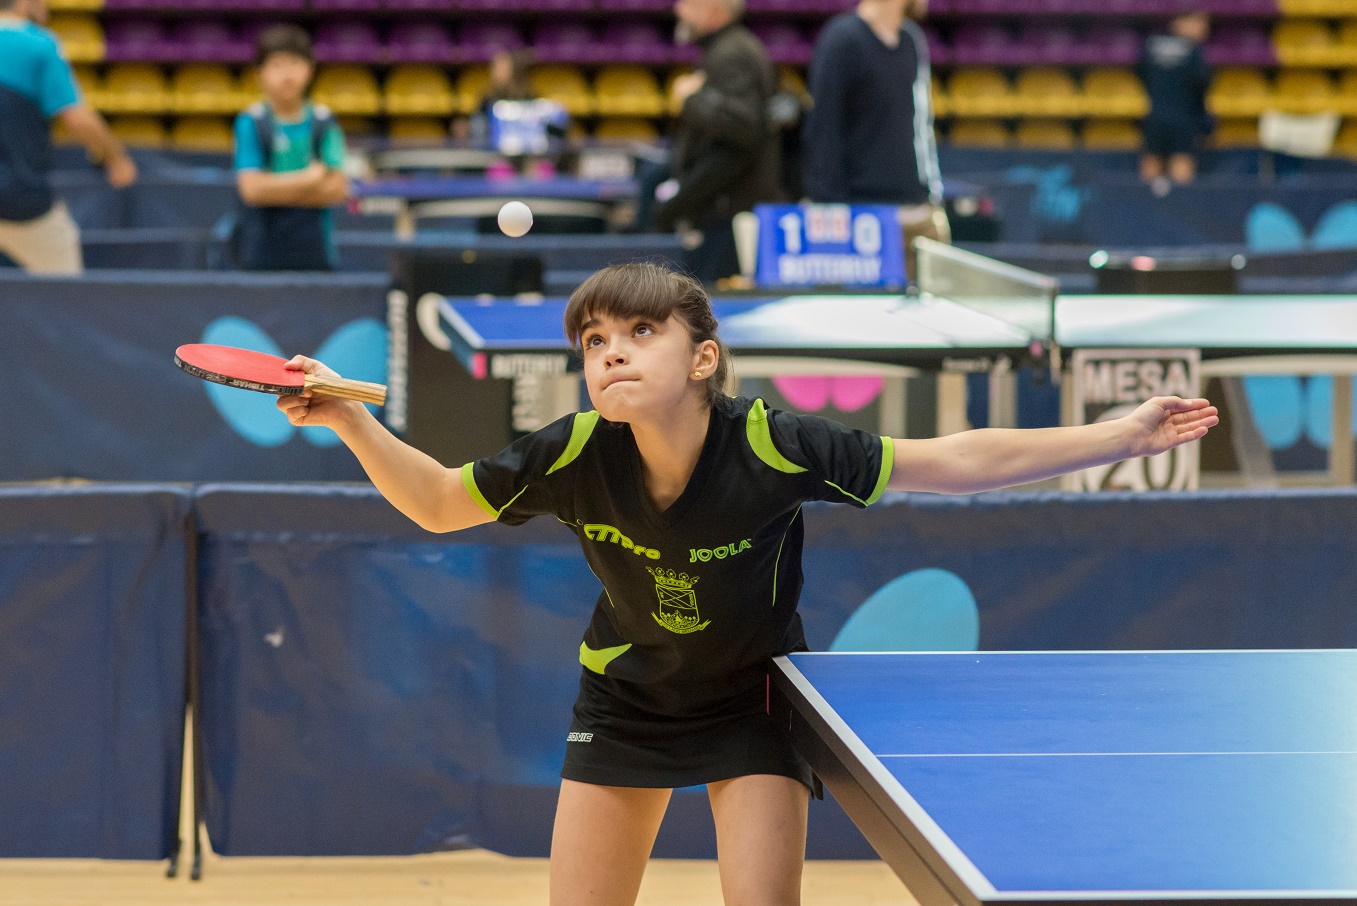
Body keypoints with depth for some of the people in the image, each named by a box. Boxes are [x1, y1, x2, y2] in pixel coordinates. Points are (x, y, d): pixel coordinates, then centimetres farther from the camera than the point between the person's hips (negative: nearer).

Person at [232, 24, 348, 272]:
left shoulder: (324, 123, 3)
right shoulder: (250, 123, -3)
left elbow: (337, 189, -5)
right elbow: (252, 189, -12)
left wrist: (277, 188, -10)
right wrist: (310, 178, -6)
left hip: (314, 250, 2)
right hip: (261, 249, -2)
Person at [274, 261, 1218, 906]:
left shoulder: (773, 447, -30)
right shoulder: (576, 456, -24)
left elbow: (955, 461, -21)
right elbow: (438, 502, -7)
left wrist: (1121, 436, -22)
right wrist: (350, 418, -23)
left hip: (753, 697, -2)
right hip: (627, 698, 2)